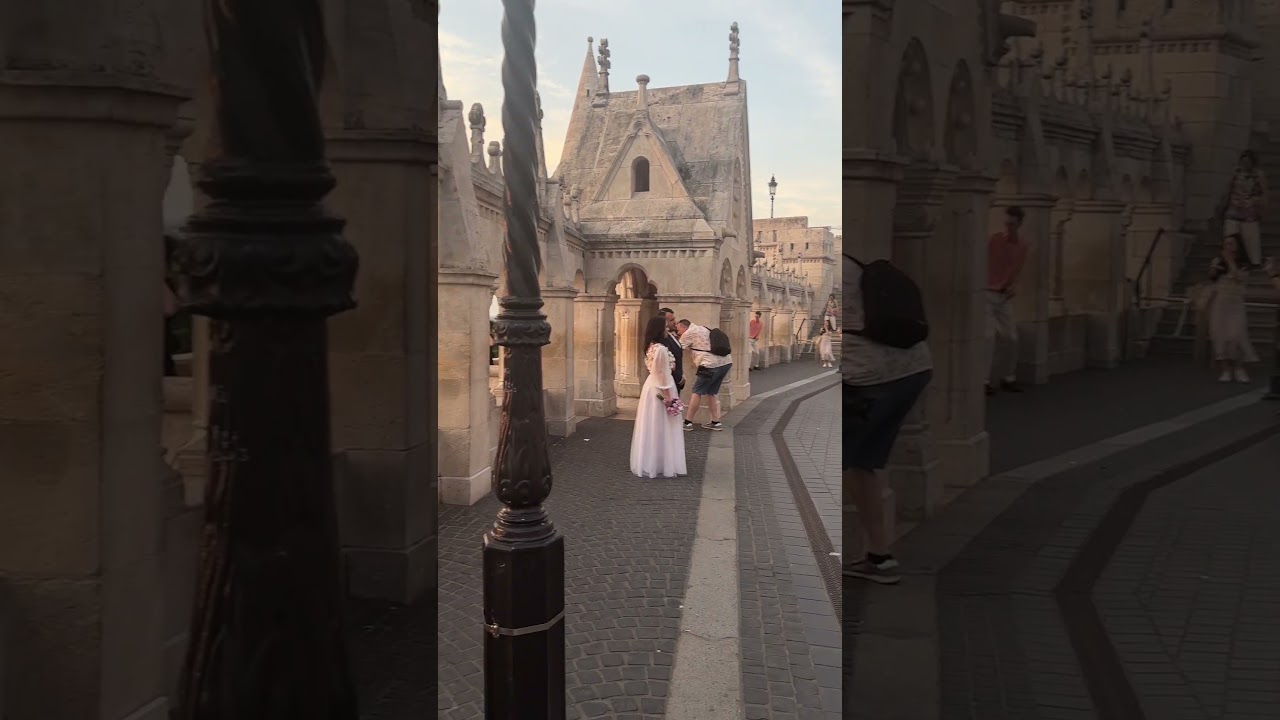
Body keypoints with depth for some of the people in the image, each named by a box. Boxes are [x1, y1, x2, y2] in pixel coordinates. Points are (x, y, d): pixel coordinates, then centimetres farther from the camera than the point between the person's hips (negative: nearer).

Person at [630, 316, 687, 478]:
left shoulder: (652, 346, 9)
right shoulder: (660, 349, -20)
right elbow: (661, 374, -20)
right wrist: (667, 395, -17)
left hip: (652, 386, 10)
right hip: (660, 389, -10)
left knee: (652, 427, 14)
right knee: (660, 429, -3)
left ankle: (649, 463, 22)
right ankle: (662, 464, 4)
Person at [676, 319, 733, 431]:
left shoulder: (689, 333, -2)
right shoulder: (702, 329, 22)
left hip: (711, 365, -8)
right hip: (726, 362, 8)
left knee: (697, 392, 1)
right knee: (711, 392, 16)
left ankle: (688, 422, 4)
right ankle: (716, 422, 15)